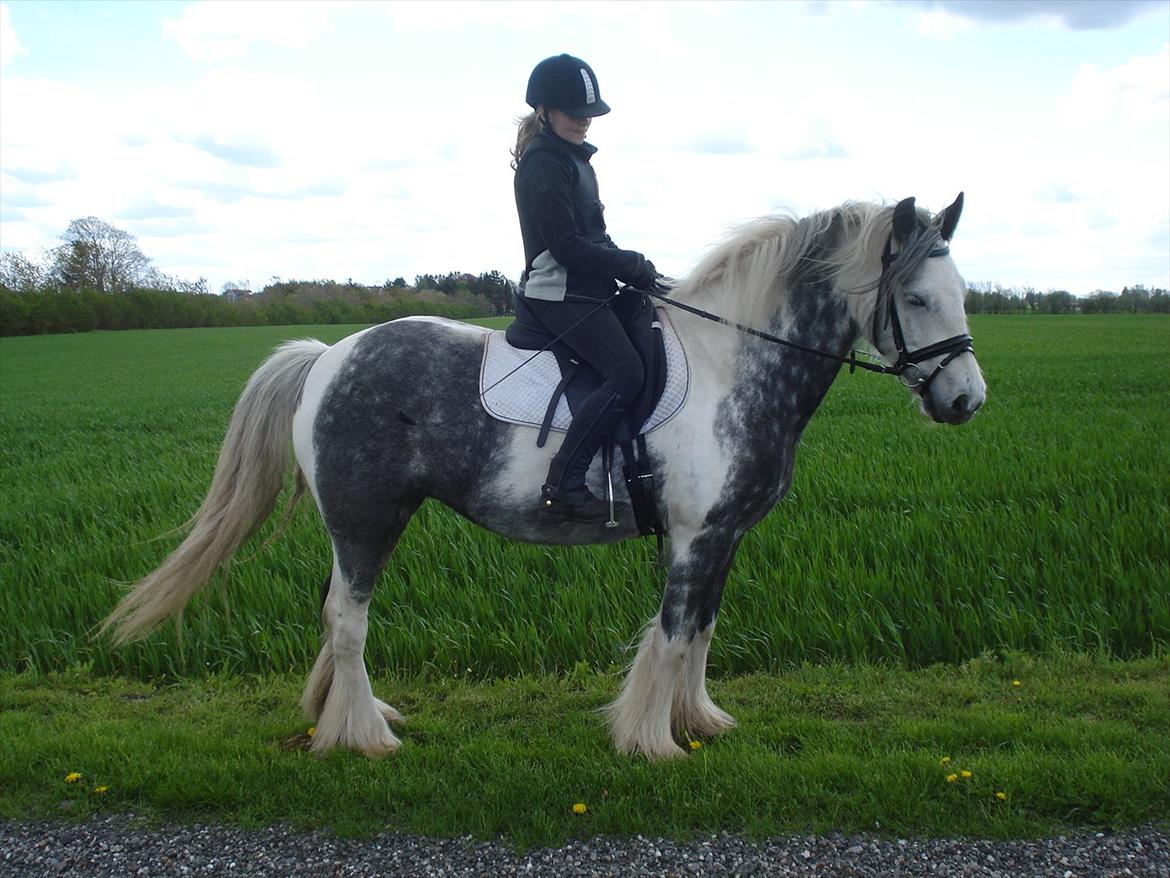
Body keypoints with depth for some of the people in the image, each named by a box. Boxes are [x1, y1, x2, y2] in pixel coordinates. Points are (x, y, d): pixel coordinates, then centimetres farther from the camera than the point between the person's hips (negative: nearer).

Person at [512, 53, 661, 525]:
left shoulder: (574, 158, 16)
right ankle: (562, 486, -22)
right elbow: (569, 248, -20)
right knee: (625, 372, -20)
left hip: (590, 289, 11)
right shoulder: (542, 166, -15)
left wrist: (628, 264, 3)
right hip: (560, 294, -11)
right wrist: (633, 266, -12)